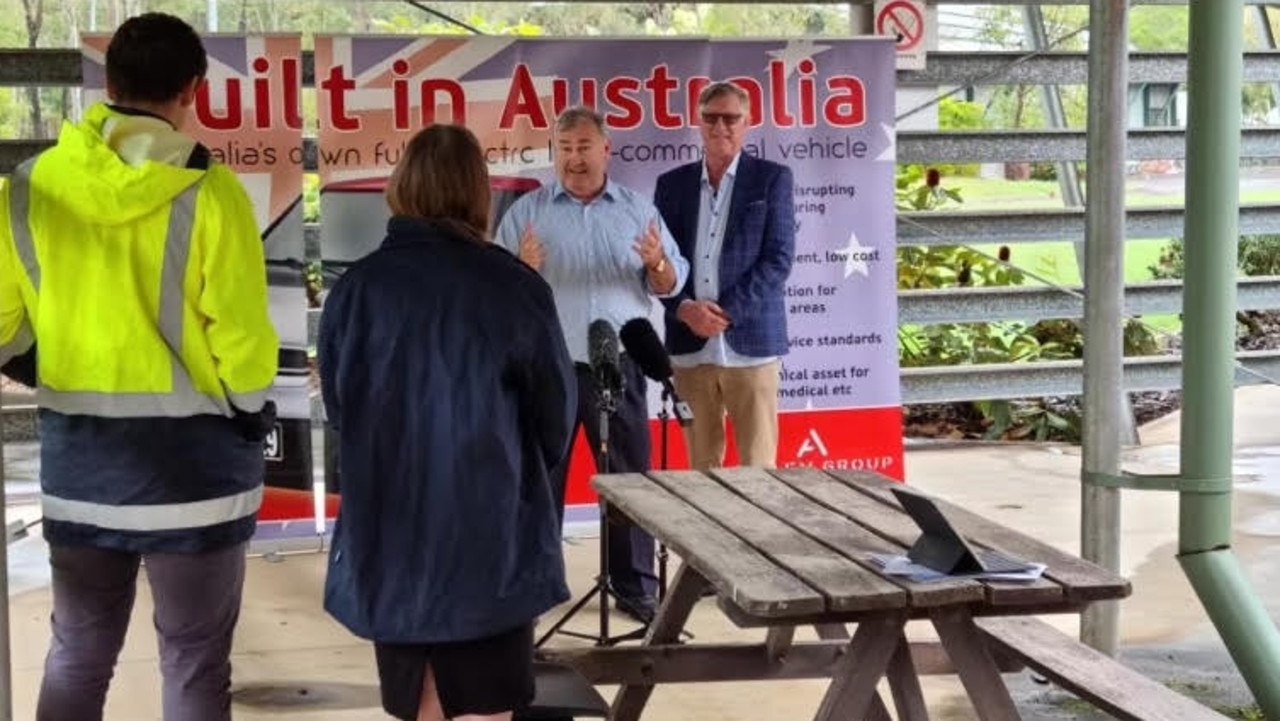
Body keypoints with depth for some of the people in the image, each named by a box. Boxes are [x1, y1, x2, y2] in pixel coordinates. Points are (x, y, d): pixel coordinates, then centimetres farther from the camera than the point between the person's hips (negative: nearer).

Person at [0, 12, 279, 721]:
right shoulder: (207, 192, -15)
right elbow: (241, 338, -13)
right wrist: (250, 410, 5)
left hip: (76, 458, 4)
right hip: (192, 459, -4)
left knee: (76, 652, 18)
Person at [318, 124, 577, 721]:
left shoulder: (356, 288, -6)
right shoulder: (513, 286, -10)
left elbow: (336, 410, 6)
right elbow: (556, 414, 1)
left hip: (387, 539, 3)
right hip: (490, 538, -2)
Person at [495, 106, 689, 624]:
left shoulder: (638, 209, 8)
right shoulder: (526, 212, 4)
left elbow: (669, 284, 7)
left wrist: (657, 264, -16)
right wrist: (521, 268, -21)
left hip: (618, 367, 1)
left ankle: (637, 587, 12)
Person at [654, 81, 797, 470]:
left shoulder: (772, 178, 3)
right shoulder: (672, 183, 12)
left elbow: (779, 258, -4)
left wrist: (728, 312, -13)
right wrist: (684, 308, -9)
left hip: (749, 340, -3)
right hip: (689, 345, 3)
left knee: (757, 465, -1)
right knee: (701, 466, 8)